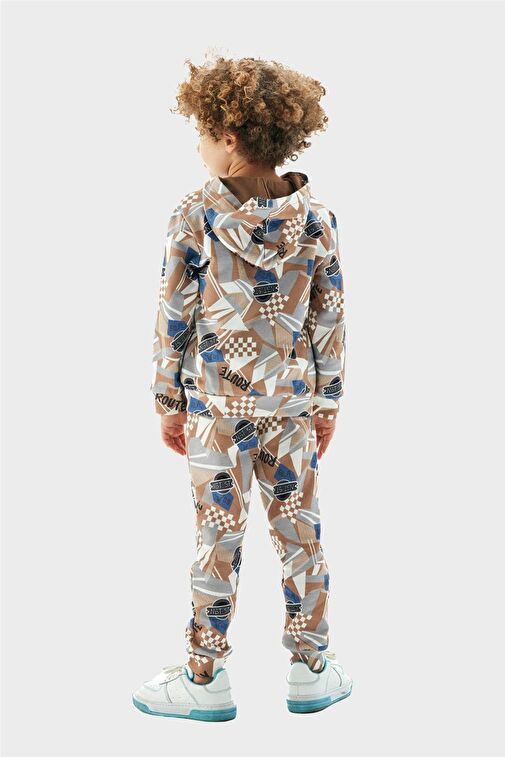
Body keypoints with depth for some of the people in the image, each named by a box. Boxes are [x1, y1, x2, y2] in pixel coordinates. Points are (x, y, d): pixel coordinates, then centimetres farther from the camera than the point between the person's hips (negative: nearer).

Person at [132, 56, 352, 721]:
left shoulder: (194, 217, -12)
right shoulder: (316, 218, -5)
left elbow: (174, 318, -7)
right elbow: (330, 321, 0)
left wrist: (169, 401, 4)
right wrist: (328, 401, 10)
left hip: (216, 401, -2)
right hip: (291, 400, 2)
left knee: (218, 535, 6)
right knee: (300, 530, 12)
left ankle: (206, 680, 18)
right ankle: (313, 670, 24)